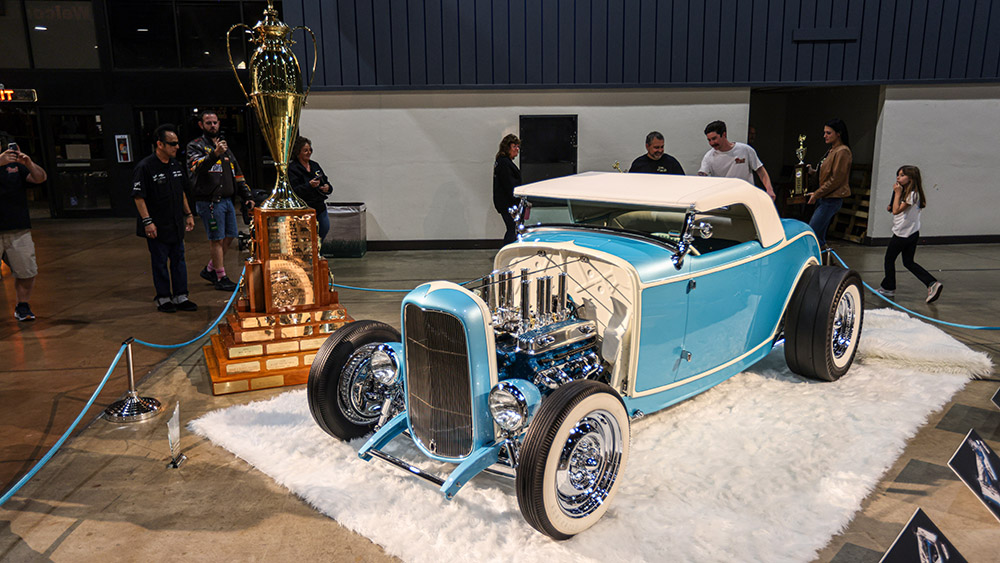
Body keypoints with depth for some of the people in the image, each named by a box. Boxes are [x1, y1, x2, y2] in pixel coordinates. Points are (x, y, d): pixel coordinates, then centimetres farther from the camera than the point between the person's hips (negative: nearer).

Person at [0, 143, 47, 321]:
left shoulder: (15, 164, 14)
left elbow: (41, 178, 5)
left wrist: (29, 164, -13)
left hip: (19, 231, 3)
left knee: (27, 273, 6)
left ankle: (22, 307, 22)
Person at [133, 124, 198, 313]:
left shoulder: (176, 165, 9)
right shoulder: (145, 167, -13)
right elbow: (138, 196, -14)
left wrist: (188, 214, 17)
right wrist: (147, 221, -18)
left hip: (176, 225, 7)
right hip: (157, 227, -7)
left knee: (178, 260, 11)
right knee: (160, 262, 4)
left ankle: (180, 297, 19)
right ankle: (163, 298, 15)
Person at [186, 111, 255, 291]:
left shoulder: (225, 147, 21)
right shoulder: (195, 146, -2)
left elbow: (237, 174, 24)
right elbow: (197, 167, -23)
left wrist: (247, 195, 16)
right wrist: (214, 155, -41)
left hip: (227, 200, 7)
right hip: (209, 201, -7)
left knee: (229, 237, 11)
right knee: (217, 239, -3)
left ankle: (210, 270, 26)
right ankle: (221, 278, 5)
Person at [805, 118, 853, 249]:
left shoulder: (842, 152, -14)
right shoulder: (831, 150, 16)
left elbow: (836, 179, -18)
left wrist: (817, 194, -15)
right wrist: (813, 171, 7)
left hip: (832, 200, -10)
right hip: (824, 198, 10)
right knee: (819, 237, 12)